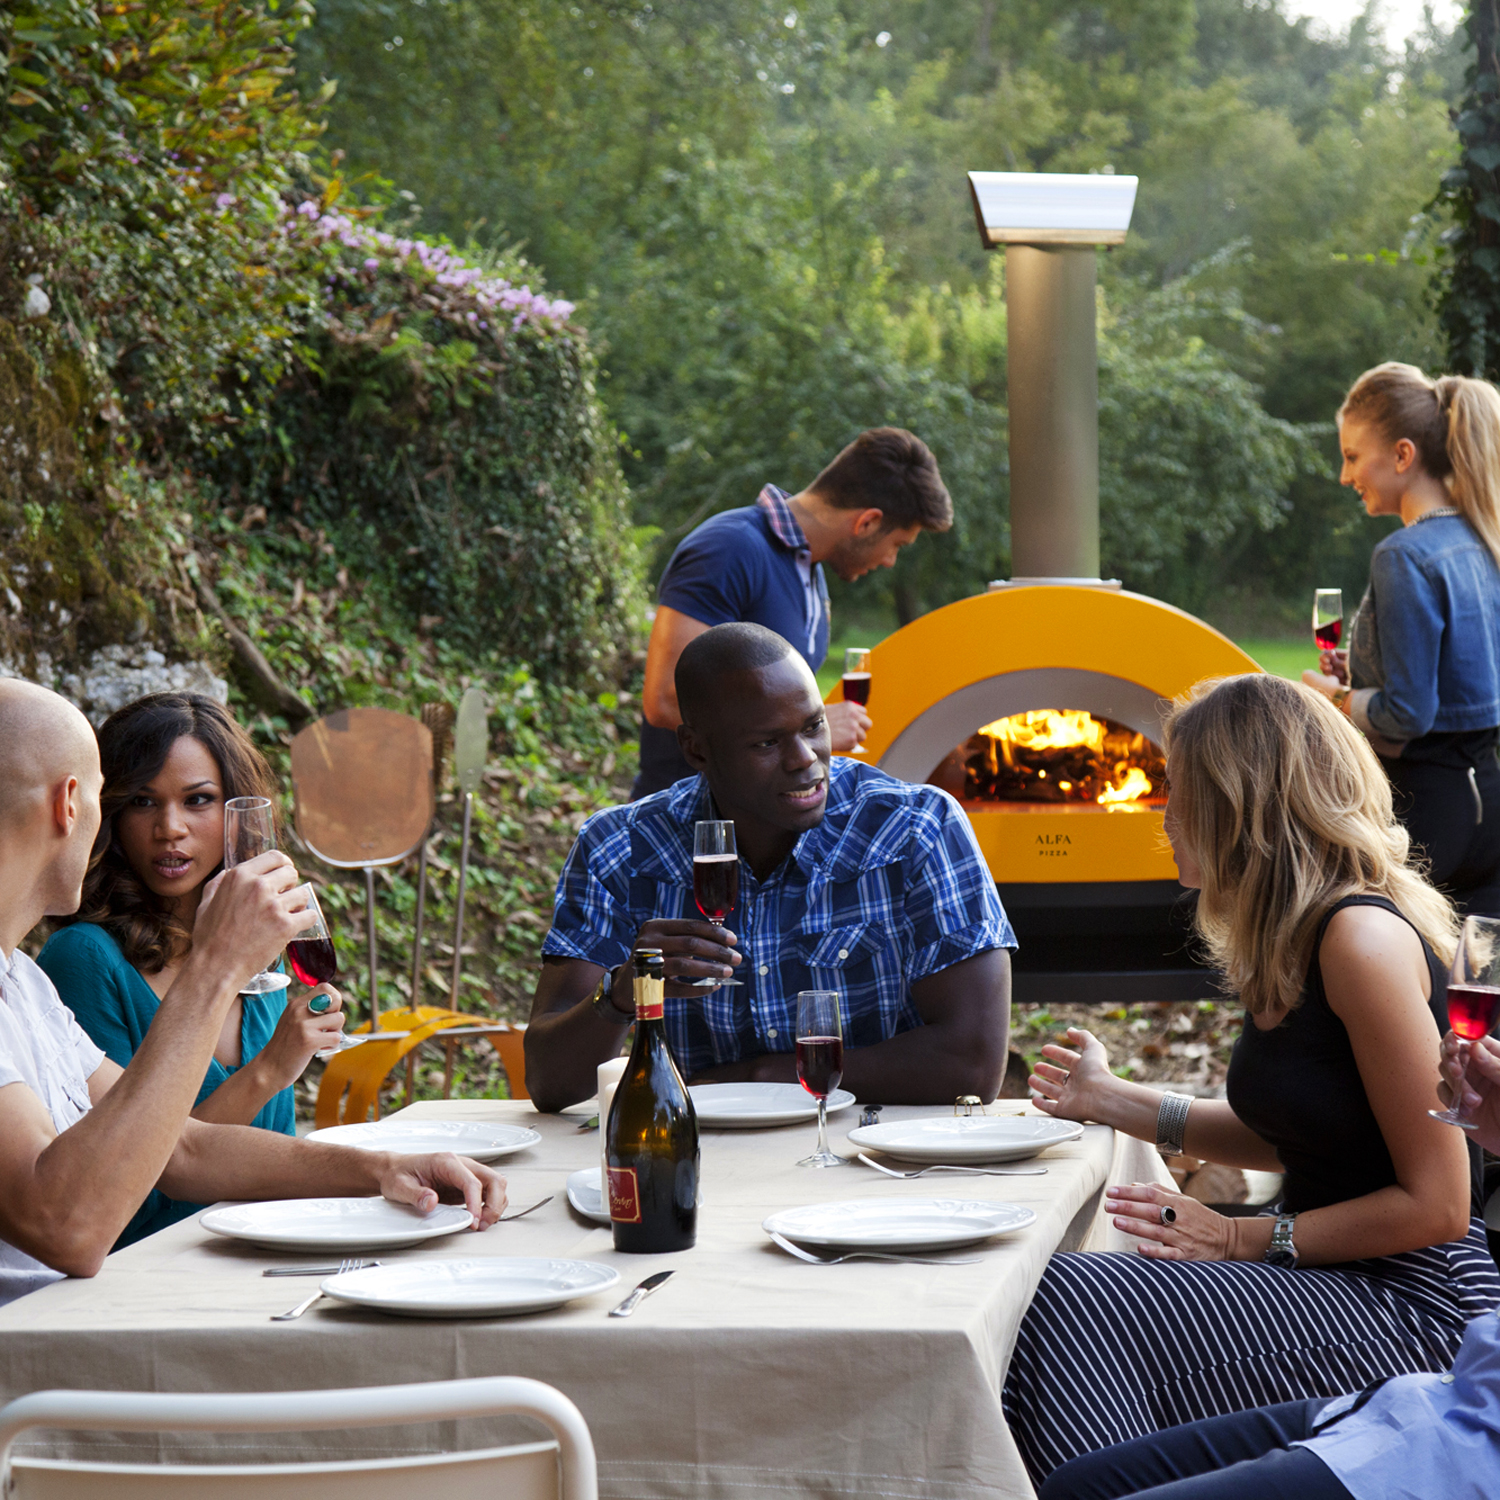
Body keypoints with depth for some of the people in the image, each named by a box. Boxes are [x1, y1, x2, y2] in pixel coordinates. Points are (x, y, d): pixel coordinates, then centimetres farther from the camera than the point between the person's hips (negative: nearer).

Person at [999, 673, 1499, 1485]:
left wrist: (1245, 1239, -15)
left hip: (1414, 1304, -9)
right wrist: (1112, 1102, 18)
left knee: (1071, 1304, -21)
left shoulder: (1363, 939, -18)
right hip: (1331, 1282, 9)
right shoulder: (1286, 938, 11)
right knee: (1043, 1292, -9)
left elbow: (1435, 1204, -18)